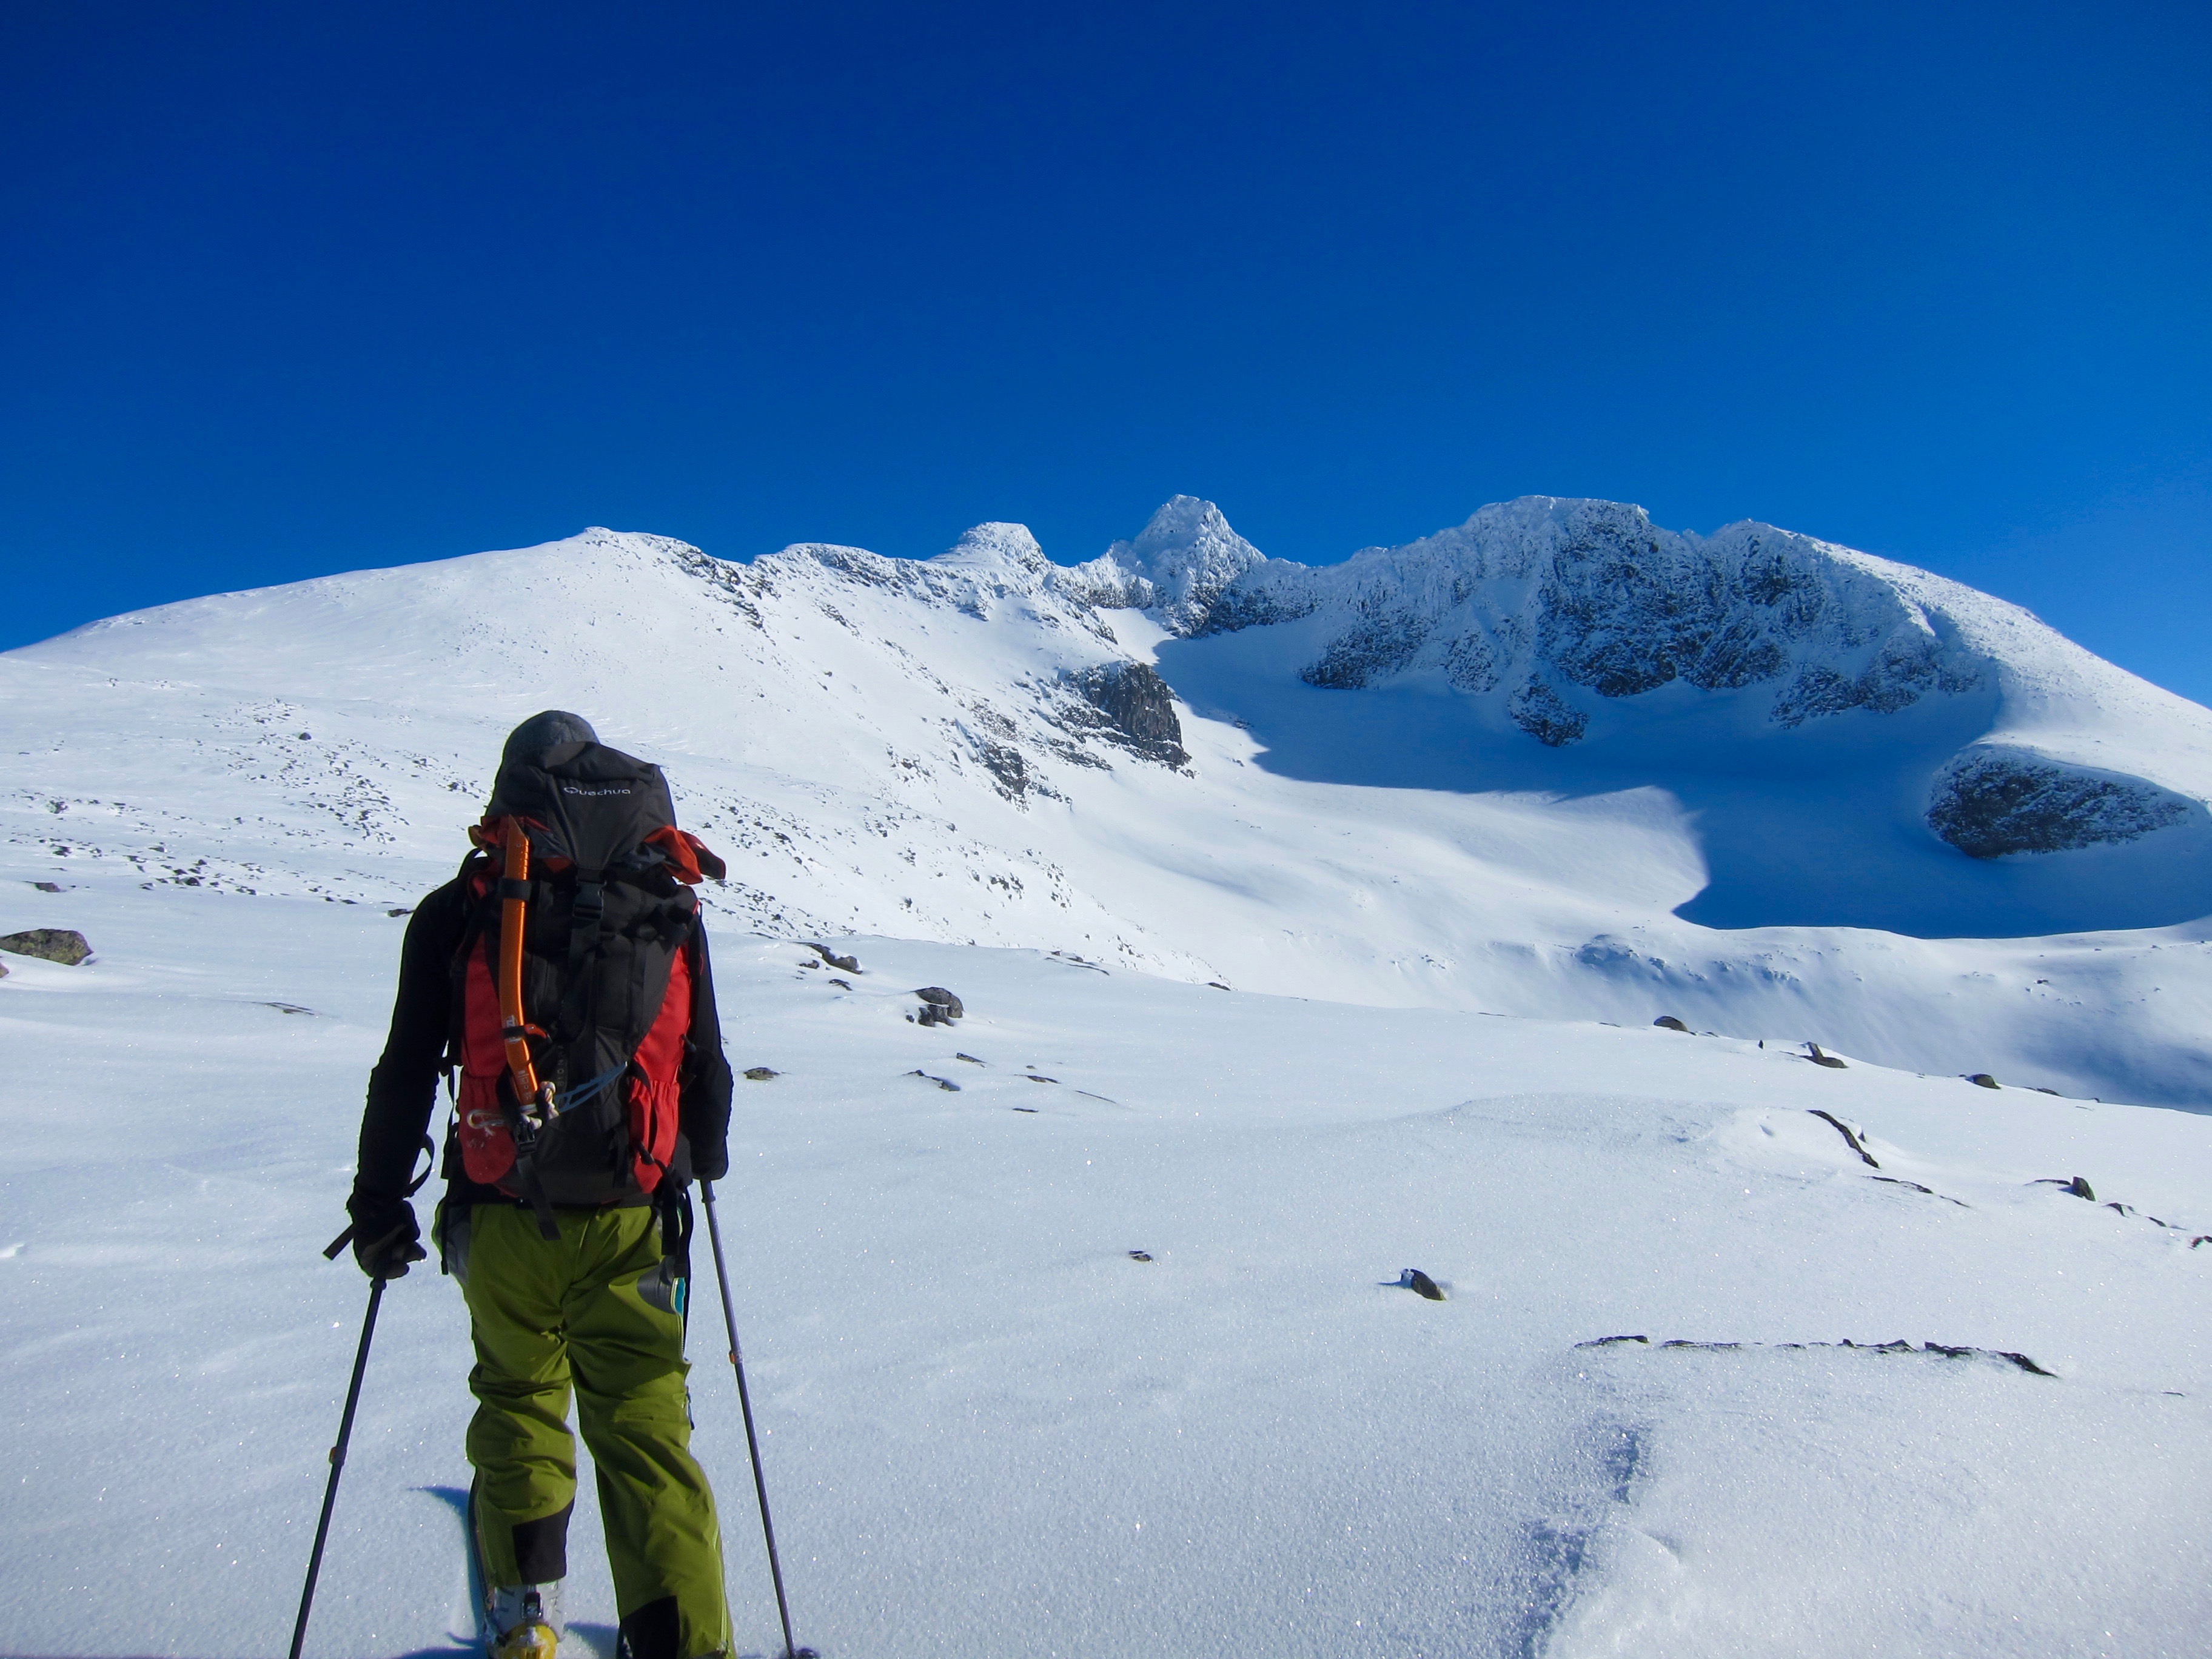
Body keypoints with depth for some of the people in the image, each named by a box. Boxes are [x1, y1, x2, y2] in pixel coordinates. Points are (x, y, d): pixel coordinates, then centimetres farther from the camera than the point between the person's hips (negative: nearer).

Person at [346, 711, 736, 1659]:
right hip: (629, 1223, 0)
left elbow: (406, 1074, 0)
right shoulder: (671, 910, 2)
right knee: (645, 1430, 6)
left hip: (502, 1221, 0)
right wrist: (701, 1163, 26)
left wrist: (378, 1204, 13)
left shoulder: (459, 911, -2)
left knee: (518, 1410, 21)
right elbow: (706, 1068, 8)